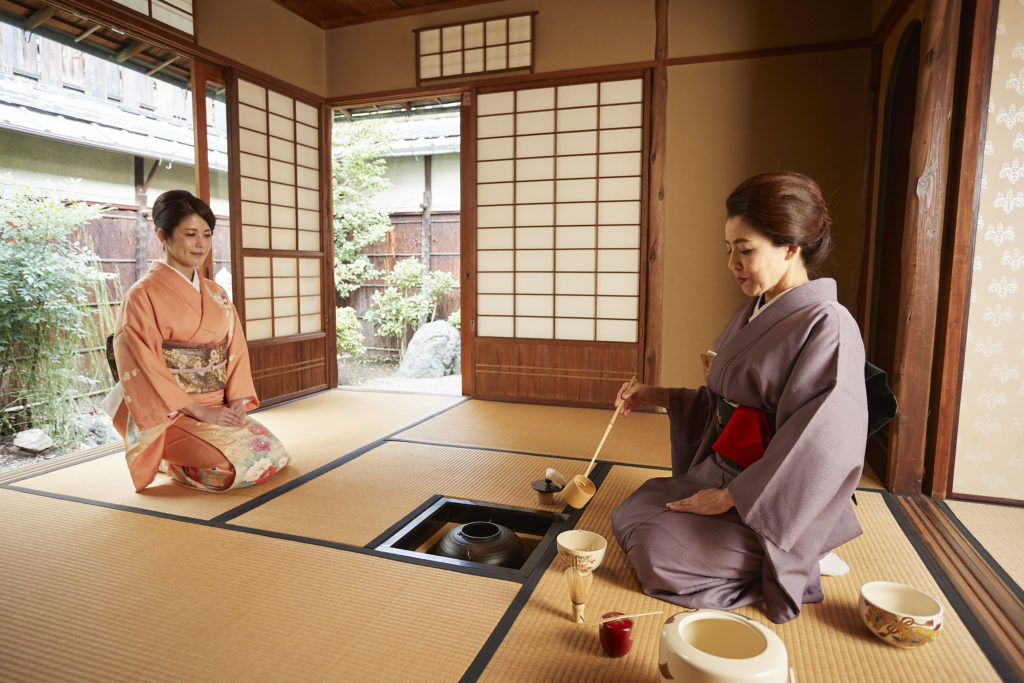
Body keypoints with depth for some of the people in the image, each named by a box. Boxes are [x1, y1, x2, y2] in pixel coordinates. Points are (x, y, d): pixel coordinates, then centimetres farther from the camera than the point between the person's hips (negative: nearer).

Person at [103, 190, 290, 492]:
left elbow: (236, 350, 9)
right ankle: (166, 460, 6)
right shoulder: (142, 296, -9)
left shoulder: (215, 294, 11)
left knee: (274, 454, -7)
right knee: (234, 465, -25)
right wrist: (200, 411, -17)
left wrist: (237, 401, -7)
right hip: (170, 416, -7)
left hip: (220, 409, 7)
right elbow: (145, 371, -13)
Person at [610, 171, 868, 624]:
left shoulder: (827, 326, -21)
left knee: (656, 551, -17)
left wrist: (730, 497, -20)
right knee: (628, 517, 6)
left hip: (770, 499, -8)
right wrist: (658, 397, 5)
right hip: (720, 472, 9)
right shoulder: (752, 315, 6)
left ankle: (799, 558, 3)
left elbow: (815, 447, -25)